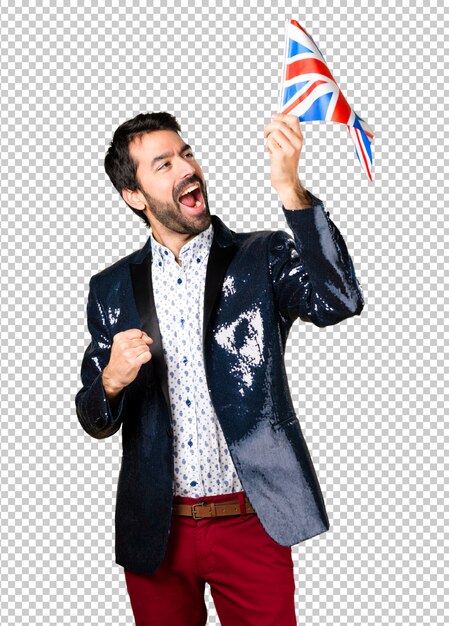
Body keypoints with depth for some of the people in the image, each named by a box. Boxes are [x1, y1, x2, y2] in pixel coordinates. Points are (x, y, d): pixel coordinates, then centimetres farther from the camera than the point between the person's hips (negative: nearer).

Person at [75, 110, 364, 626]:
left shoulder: (263, 259, -2)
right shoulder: (111, 289, 4)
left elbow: (338, 302, -23)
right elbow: (96, 423, 7)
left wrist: (290, 189, -30)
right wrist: (112, 381, -16)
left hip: (251, 525, -2)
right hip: (155, 531, 2)